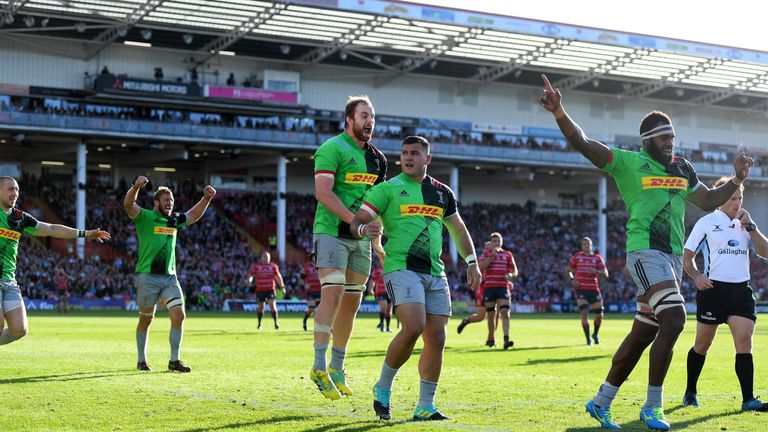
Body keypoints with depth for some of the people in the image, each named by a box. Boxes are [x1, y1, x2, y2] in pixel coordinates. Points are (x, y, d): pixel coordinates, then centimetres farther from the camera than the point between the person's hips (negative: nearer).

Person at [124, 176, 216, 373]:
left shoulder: (175, 220, 13)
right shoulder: (145, 217, -4)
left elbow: (194, 215, 28)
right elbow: (128, 204, -21)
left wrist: (206, 198, 14)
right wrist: (136, 186, -39)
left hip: (169, 277, 5)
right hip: (147, 277, -5)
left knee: (179, 315, -7)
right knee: (146, 319, 6)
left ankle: (174, 360, 1)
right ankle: (141, 361, 20)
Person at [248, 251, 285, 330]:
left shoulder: (273, 266, 7)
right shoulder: (256, 266, 5)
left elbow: (278, 277, 14)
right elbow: (251, 274, 3)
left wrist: (282, 287, 14)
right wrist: (250, 280, -20)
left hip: (270, 289, 0)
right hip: (260, 290, 0)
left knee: (272, 305, -16)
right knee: (261, 307, 8)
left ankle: (276, 322, -14)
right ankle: (259, 324, 22)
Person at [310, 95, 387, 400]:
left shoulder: (376, 157, 15)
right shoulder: (332, 149, -9)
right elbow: (323, 193, -18)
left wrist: (376, 239, 13)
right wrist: (355, 220, -25)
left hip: (360, 238, 7)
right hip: (332, 232, -7)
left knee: (352, 302, 7)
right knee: (333, 294, -17)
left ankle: (337, 368, 17)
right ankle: (319, 367, -11)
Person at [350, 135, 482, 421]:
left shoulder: (442, 193, 16)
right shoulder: (387, 189, 2)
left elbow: (458, 229, 28)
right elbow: (357, 222, -3)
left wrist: (472, 262, 19)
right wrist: (365, 229, -26)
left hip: (435, 273, 5)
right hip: (401, 268, -5)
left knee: (436, 338, -2)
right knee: (413, 327, -23)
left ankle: (425, 406, 6)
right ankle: (383, 388, -2)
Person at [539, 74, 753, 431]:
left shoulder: (682, 170, 16)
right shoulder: (629, 163, -3)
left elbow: (708, 201, 30)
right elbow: (582, 144, -14)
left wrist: (736, 180, 15)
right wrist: (559, 113, -30)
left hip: (672, 257, 8)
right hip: (645, 252, -8)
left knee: (642, 334, 10)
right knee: (674, 320, -22)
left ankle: (601, 402, 22)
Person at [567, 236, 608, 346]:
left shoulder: (597, 258, 7)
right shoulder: (577, 256, 6)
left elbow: (606, 274, 1)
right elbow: (568, 271, 14)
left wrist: (597, 271, -20)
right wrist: (572, 279, -7)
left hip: (594, 289, 2)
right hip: (580, 289, -2)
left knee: (599, 315, 4)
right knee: (584, 312, -18)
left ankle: (595, 334, 32)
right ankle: (588, 339, -13)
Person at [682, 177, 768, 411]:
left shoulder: (744, 223, 13)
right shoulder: (706, 222, 0)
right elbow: (687, 255, 2)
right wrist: (696, 277, -15)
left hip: (741, 290, 3)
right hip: (714, 289, -3)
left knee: (744, 341, -11)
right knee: (702, 345, 6)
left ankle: (748, 399, -11)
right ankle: (690, 392, 24)